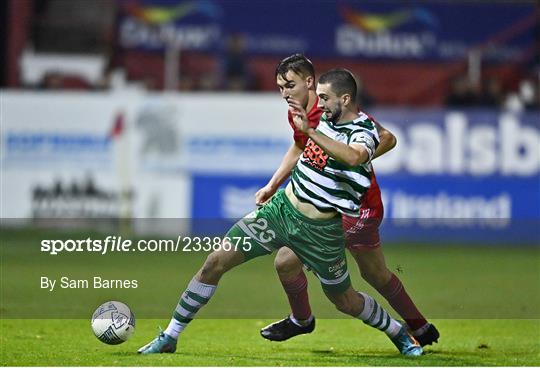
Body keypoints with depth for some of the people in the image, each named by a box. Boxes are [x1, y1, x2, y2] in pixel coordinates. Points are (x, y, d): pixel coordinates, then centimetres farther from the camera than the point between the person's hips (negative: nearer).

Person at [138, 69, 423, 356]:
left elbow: (353, 157, -45)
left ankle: (398, 333, 40)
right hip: (281, 207, 6)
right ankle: (169, 338, 4)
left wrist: (310, 130, -51)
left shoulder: (363, 133, -20)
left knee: (344, 301, 10)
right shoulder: (329, 117, 2)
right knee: (216, 262, -4)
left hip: (320, 230, -6)